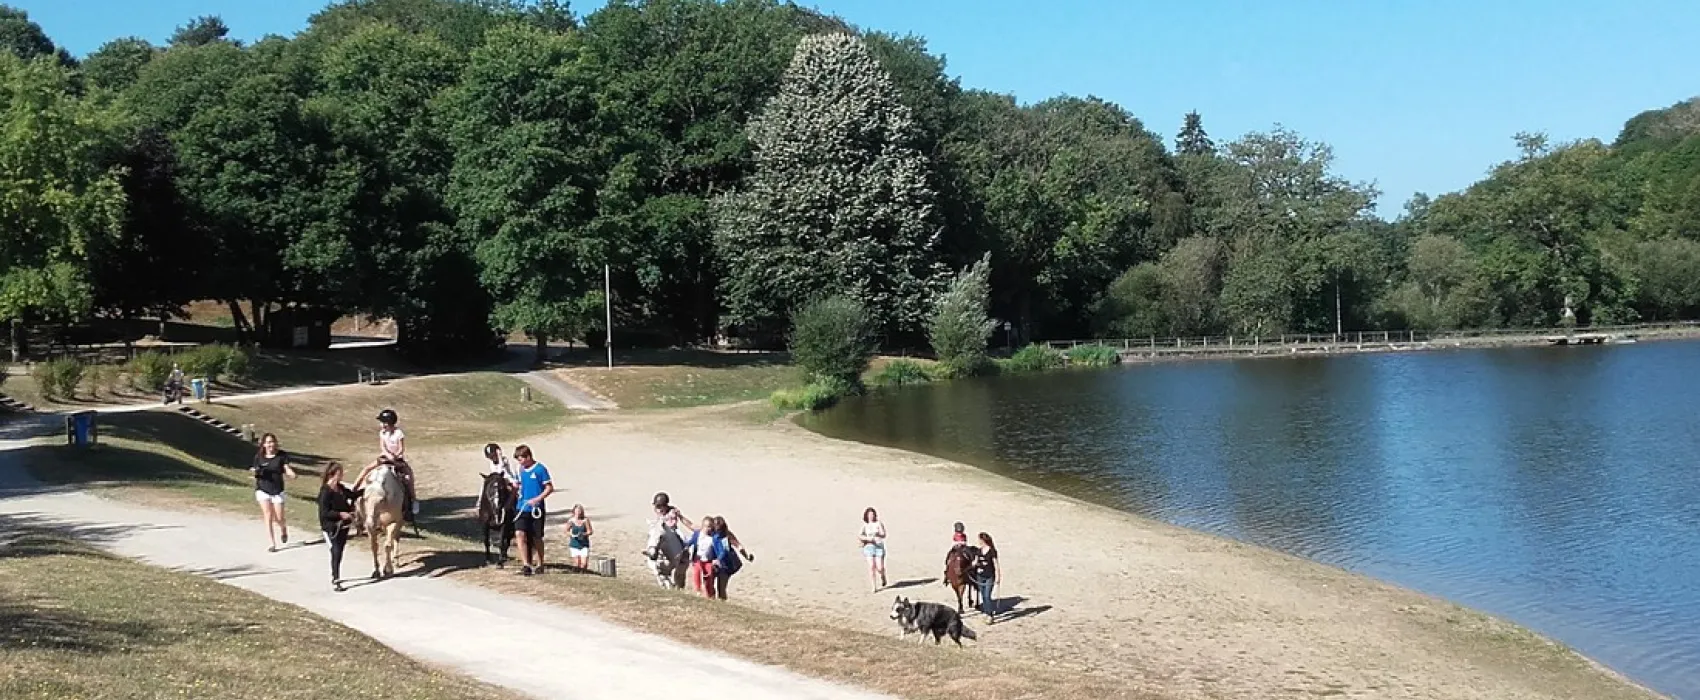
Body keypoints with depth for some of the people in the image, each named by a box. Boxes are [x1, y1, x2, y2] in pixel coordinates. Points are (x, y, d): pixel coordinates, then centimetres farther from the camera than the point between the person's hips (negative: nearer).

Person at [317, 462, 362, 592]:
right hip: (332, 528, -8)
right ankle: (335, 581, -8)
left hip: (343, 526, 8)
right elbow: (324, 512, -20)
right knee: (336, 553, -10)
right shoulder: (325, 492, -17)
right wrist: (341, 514, -23)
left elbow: (352, 494, 25)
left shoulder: (341, 488, 7)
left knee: (339, 552, 15)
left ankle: (335, 577, 29)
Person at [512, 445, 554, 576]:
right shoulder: (521, 470, 8)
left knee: (537, 538, 6)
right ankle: (526, 565, -13)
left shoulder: (540, 469, -9)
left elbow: (549, 488, -9)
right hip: (522, 507, 4)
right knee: (519, 533, -14)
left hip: (536, 508, -4)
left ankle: (539, 565, 22)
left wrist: (537, 499, -19)